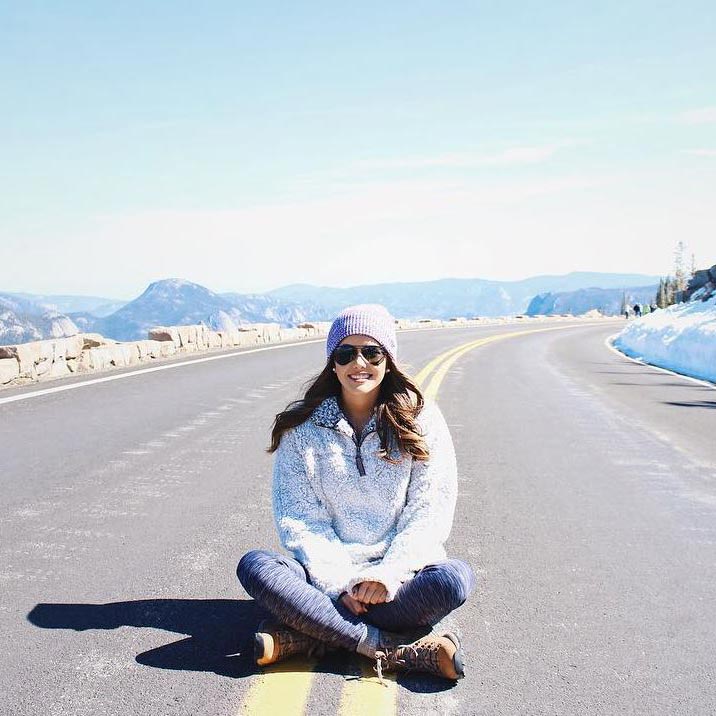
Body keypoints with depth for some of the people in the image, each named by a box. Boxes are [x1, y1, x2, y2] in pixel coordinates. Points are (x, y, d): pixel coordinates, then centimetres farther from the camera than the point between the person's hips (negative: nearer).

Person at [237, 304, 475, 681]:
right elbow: (298, 517, -4)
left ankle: (301, 636, -26)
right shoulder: (302, 427, 1)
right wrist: (341, 582, -17)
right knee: (255, 566, -26)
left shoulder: (421, 420, 0)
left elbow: (430, 511, -5)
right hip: (328, 572, 1)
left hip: (400, 571, 0)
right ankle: (391, 649, -29)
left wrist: (387, 575, -18)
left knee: (455, 579, -31)